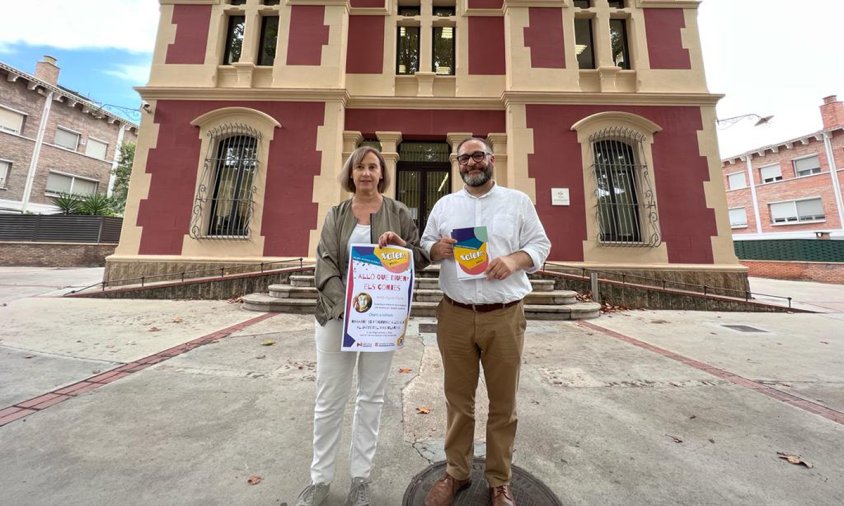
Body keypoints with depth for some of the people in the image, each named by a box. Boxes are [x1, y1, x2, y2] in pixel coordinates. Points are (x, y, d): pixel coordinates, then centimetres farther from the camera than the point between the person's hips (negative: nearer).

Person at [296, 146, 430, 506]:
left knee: (371, 397, 13)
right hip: (337, 314, 1)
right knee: (328, 400, 9)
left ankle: (361, 476, 34)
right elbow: (325, 264, -3)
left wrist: (402, 245, -17)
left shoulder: (398, 213, 6)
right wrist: (346, 304, -18)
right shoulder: (336, 215, 8)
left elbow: (423, 259, 5)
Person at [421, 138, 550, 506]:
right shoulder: (444, 204, 13)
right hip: (454, 315, 1)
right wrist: (437, 248, -10)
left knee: (503, 402, 12)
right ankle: (456, 472, 35)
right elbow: (424, 246, 13)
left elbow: (540, 245, 5)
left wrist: (514, 259, -15)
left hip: (504, 316, 0)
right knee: (457, 399, 12)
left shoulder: (518, 201, 8)